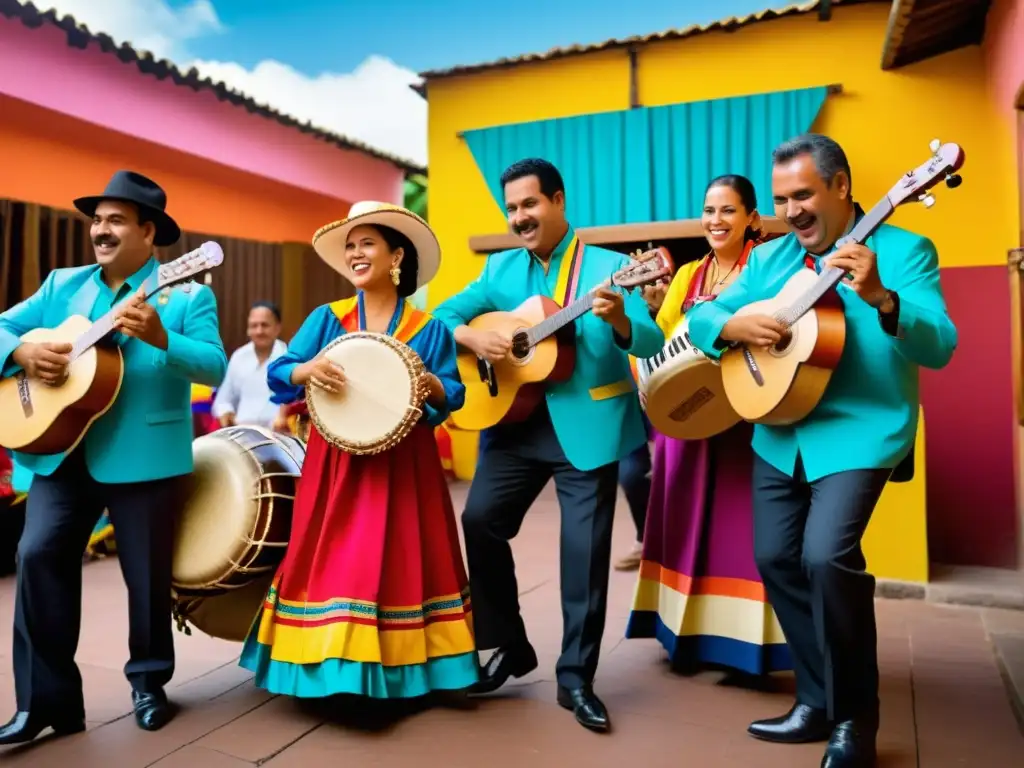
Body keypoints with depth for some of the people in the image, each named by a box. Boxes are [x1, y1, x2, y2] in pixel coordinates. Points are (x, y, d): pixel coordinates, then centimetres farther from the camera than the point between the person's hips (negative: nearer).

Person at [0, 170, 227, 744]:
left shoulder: (187, 294, -3)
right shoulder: (62, 285, 13)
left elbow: (216, 367, -13)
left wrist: (161, 339, -29)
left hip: (146, 455, -4)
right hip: (63, 451, 4)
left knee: (147, 572, 5)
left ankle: (150, 683, 27)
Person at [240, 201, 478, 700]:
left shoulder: (428, 328, 2)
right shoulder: (326, 318, 5)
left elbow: (453, 396, 2)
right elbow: (277, 374, 2)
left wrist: (428, 383, -18)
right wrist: (307, 370, -19)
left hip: (403, 466, -1)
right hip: (336, 463, 1)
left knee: (401, 563, 5)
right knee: (334, 561, 1)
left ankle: (402, 666, 19)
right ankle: (335, 664, 15)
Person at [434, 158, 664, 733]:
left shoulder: (610, 266, -3)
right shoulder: (501, 268, 10)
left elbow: (652, 344, -11)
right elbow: (446, 313, 7)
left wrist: (618, 319, -33)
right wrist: (474, 338, -14)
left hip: (589, 423, -3)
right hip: (517, 419, 4)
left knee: (585, 549, -1)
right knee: (480, 519, -4)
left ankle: (576, 677, 18)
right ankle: (511, 646, 18)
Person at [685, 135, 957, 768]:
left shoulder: (904, 250, -5)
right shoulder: (771, 257, 10)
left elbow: (940, 348, -17)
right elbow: (701, 316, 7)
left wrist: (880, 298, -34)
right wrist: (732, 325, -16)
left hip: (860, 432, -5)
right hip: (779, 435, 6)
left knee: (827, 554, -21)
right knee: (775, 557, 5)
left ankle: (855, 716, 3)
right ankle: (819, 700, 25)